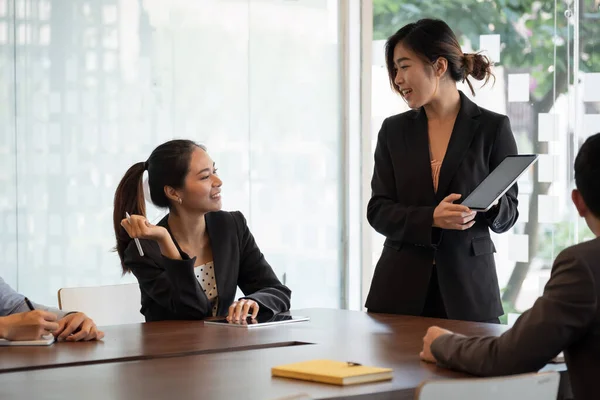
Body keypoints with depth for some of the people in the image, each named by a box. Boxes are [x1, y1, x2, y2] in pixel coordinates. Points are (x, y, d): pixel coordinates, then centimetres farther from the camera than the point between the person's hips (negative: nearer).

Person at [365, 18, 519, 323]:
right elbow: (378, 212, 0)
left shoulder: (492, 128, -1)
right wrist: (431, 219, -17)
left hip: (468, 288, -2)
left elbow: (508, 213, 2)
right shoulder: (394, 130, 7)